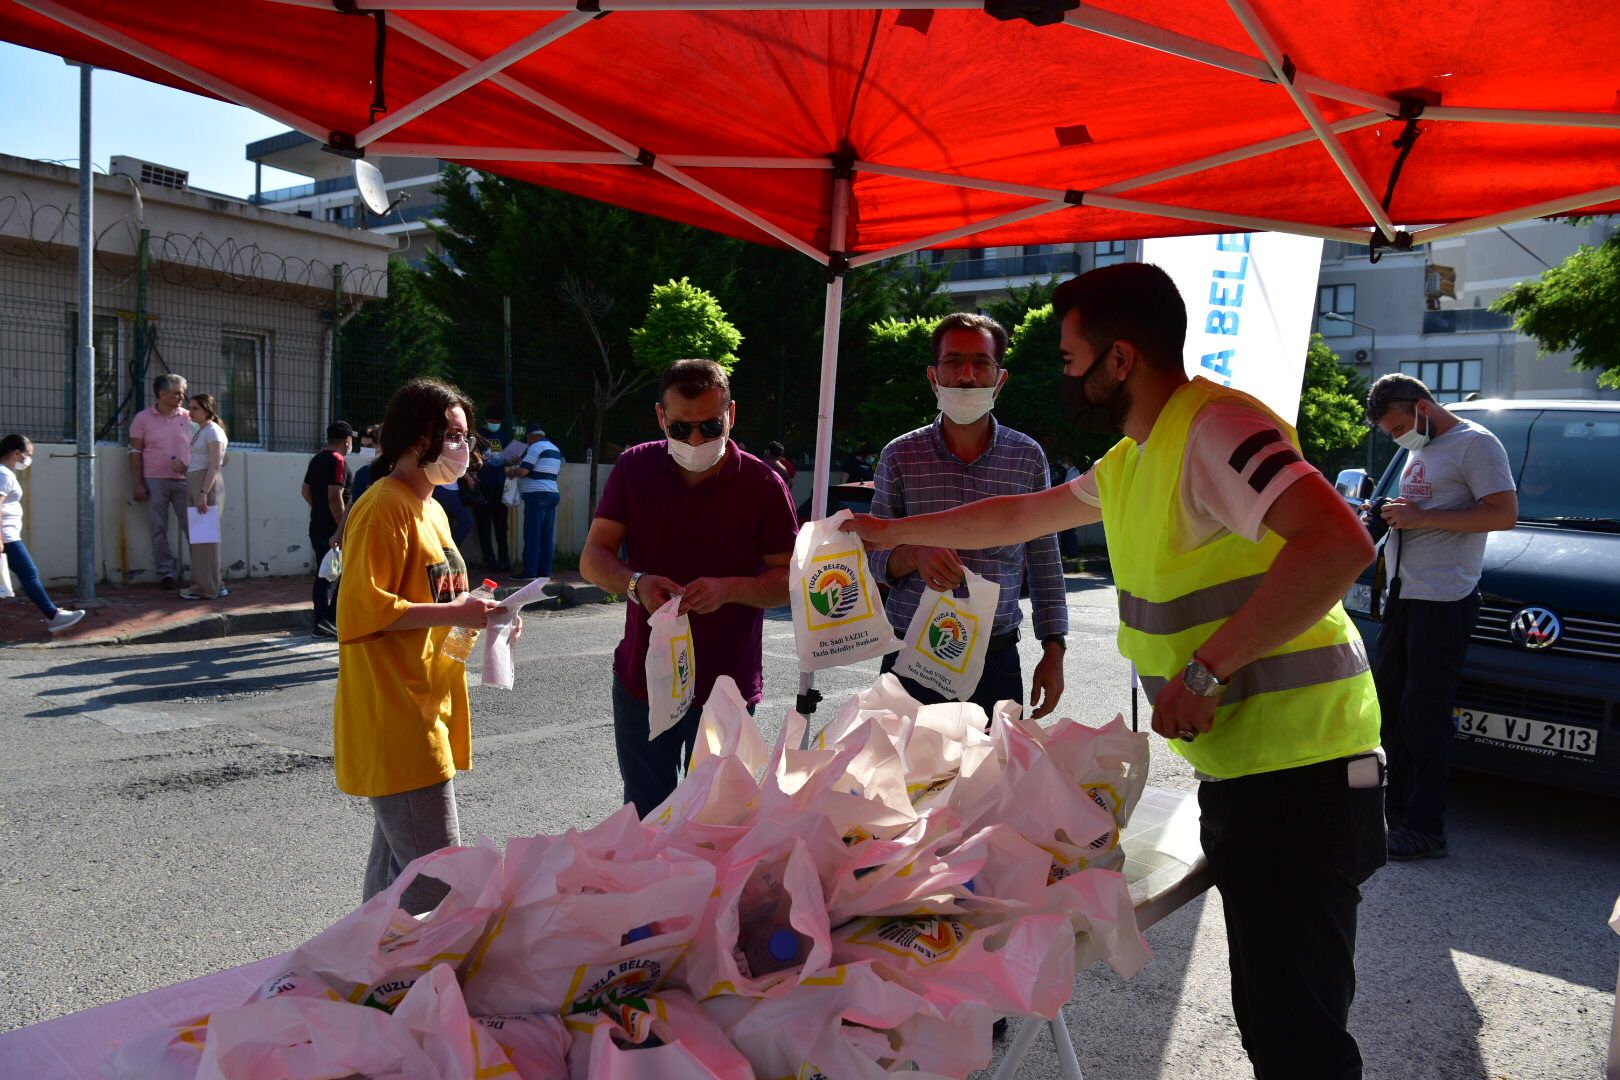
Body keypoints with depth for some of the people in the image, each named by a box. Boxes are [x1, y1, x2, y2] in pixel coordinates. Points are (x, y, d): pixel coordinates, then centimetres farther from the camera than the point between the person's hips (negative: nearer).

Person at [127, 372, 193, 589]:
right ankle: (166, 573, 8)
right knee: (158, 530, 2)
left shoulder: (188, 418, 7)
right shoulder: (143, 418, 3)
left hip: (184, 480, 1)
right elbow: (135, 452, 2)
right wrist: (138, 484, -4)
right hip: (154, 481, -1)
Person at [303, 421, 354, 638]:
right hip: (334, 530, -9)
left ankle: (321, 622, 16)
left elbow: (306, 490, 21)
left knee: (323, 575, 12)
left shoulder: (317, 459, 13)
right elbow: (335, 498, -22)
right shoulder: (338, 461, -15)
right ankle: (333, 620, -1)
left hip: (317, 528, 9)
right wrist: (344, 528, -18)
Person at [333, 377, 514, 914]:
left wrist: (477, 613, 7)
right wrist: (454, 613, -22)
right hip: (397, 721, -10)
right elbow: (364, 608, -21)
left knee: (396, 862, 17)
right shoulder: (384, 507, -13)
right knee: (440, 876, -10)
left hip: (428, 709, 10)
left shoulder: (431, 510, 18)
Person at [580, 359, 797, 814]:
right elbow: (593, 558, -2)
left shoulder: (761, 483, -7)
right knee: (643, 818, 16)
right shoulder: (634, 468, 0)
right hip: (643, 678, 3)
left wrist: (729, 589, -23)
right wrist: (635, 584, -22)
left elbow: (791, 580, -6)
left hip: (726, 687, -2)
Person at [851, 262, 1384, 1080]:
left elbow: (1339, 542, -31)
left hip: (1297, 774, -10)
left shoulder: (1212, 430, -18)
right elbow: (1025, 515, 27)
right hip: (1242, 768, 10)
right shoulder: (1133, 458, 14)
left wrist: (1205, 667, -28)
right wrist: (897, 532, 31)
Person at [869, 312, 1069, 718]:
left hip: (997, 657, 1)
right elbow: (876, 557, 2)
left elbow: (1045, 562, 7)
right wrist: (915, 555, -20)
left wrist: (1053, 652, 4)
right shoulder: (900, 456, 0)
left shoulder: (1028, 457, 3)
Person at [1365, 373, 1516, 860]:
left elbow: (1505, 514, -16)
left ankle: (1424, 829, 1)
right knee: (1389, 707, 11)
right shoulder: (1420, 451, 20)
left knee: (1424, 717, -7)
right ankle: (1397, 810, 21)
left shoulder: (1475, 444, -8)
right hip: (1403, 596, 9)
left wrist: (1421, 517, -18)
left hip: (1444, 601, -9)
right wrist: (1393, 515, 9)